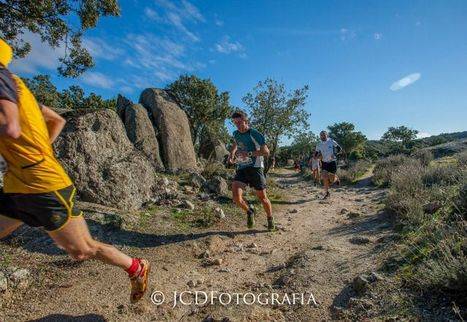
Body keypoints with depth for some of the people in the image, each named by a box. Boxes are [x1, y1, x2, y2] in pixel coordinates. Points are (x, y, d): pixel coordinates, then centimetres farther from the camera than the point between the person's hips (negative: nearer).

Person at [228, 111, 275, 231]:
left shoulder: (255, 134, -9)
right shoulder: (236, 134, 11)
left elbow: (266, 152, -15)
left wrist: (249, 153, -22)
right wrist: (231, 154, 16)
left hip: (255, 168, -4)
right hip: (241, 168, 4)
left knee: (262, 197, 4)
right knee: (236, 197, -15)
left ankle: (270, 219, 31)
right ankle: (249, 211, 17)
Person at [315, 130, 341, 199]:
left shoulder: (331, 142, -8)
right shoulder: (318, 145, 0)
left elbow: (339, 148, 0)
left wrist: (334, 154, -17)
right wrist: (318, 156, -16)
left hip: (332, 162, -2)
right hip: (324, 163, 2)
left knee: (332, 179, 0)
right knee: (324, 177, -12)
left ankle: (336, 178, 40)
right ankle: (326, 193, 3)